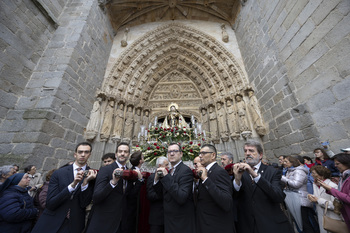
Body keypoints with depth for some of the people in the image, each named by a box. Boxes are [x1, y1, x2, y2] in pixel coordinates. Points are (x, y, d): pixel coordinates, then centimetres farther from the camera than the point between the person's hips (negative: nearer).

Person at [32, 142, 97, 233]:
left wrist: (85, 182, -27)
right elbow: (49, 204, -12)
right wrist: (72, 184, -27)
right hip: (51, 225, 0)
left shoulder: (92, 175, -10)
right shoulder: (59, 173, -9)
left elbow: (84, 204, -10)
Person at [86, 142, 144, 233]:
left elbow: (131, 197, 1)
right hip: (103, 222, -4)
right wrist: (113, 182, -35)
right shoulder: (105, 170, -13)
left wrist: (139, 179, -13)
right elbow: (95, 198, -19)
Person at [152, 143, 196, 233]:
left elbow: (181, 198, -30)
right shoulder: (170, 171, 3)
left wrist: (166, 177, -31)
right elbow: (161, 193, 8)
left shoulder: (186, 170, -22)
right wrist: (156, 180, -10)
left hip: (181, 223, -7)